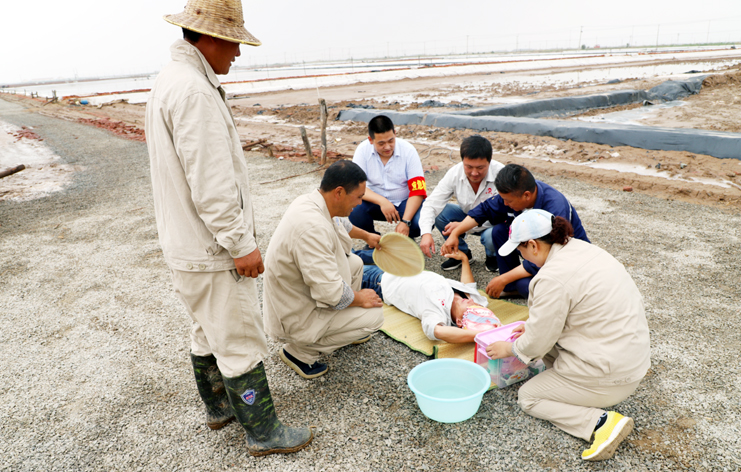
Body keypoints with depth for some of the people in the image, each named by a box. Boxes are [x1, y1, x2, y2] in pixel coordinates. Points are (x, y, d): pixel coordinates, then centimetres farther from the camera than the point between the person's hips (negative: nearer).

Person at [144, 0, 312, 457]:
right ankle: (264, 432, 20)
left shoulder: (170, 80, 12)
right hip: (212, 251, -11)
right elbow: (211, 184, -27)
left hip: (187, 244, 11)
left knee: (208, 332, 23)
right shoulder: (193, 91, -23)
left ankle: (219, 406, 41)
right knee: (241, 344, 3)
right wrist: (241, 244, -19)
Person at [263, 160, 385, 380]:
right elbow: (331, 293, -33)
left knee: (355, 262, 14)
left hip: (293, 295, 10)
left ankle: (343, 328, 26)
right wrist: (360, 299, -16)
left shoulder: (309, 202, -4)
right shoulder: (312, 227, -35)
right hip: (295, 318, -10)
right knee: (374, 315, -9)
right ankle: (301, 351, 0)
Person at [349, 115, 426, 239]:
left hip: (404, 203, -1)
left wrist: (405, 222, -31)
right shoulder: (363, 150, -13)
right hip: (376, 201, 1)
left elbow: (418, 191, -18)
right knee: (354, 211, -30)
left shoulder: (408, 150, -15)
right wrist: (382, 201, -35)